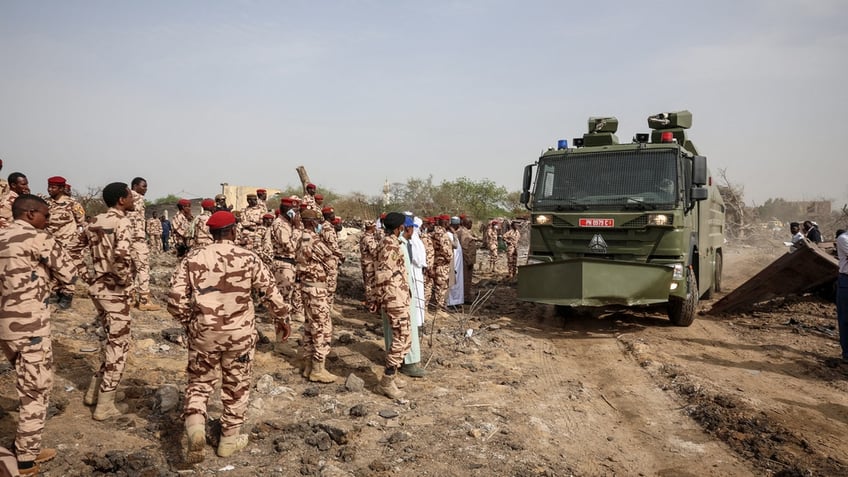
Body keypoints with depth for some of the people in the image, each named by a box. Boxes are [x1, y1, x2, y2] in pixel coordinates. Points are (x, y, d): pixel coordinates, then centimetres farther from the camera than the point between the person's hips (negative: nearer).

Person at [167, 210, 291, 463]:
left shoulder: (193, 258, -3)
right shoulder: (248, 258, -6)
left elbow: (175, 298, -5)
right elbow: (271, 291, -2)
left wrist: (188, 321, 12)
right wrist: (282, 319, 13)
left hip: (203, 331, 1)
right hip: (239, 333, -1)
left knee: (200, 381, 18)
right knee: (236, 386, 15)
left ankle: (195, 425, -5)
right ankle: (230, 439, 26)